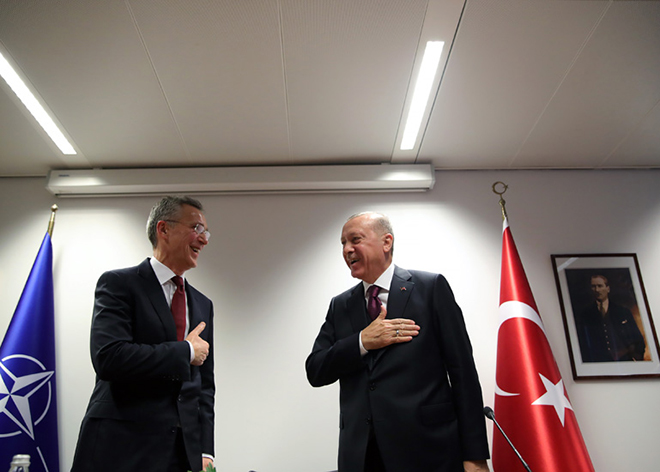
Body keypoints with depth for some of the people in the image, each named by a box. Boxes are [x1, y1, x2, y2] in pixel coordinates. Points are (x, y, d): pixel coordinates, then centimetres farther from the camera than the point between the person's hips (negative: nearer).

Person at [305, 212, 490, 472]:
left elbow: (462, 370, -4)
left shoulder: (431, 287, -1)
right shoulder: (340, 306, 10)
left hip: (427, 450, -3)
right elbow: (315, 372, 4)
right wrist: (363, 342, -12)